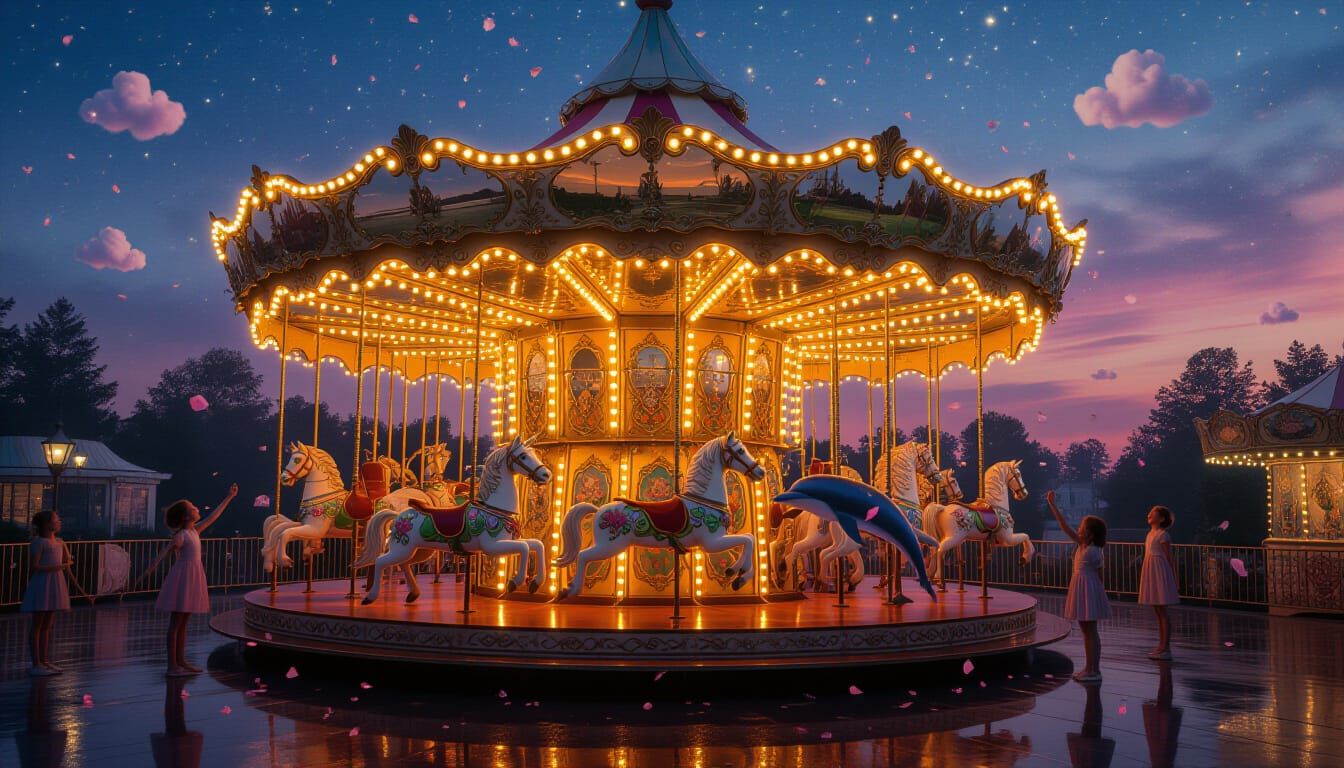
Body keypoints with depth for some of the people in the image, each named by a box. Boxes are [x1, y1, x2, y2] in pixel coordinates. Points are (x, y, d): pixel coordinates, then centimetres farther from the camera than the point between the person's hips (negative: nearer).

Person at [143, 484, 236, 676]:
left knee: (183, 623, 12)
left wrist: (229, 497, 23)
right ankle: (172, 666, -1)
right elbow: (162, 554, -12)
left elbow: (213, 516, 19)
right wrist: (148, 572, -13)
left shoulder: (195, 531, 11)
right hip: (183, 576, -8)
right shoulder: (181, 536, -12)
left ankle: (181, 662, 18)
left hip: (193, 577, 8)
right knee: (176, 623, -4)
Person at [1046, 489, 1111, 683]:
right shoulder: (1082, 544, 6)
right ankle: (1089, 667, 20)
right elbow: (1065, 526, 7)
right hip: (1079, 589, 9)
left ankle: (1095, 671, 2)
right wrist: (1052, 504, 5)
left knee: (1091, 631, -3)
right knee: (1085, 630, 13)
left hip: (1088, 589, -9)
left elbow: (1098, 575, -10)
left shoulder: (1094, 551, -15)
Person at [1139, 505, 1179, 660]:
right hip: (1151, 574, 9)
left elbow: (1168, 559, -12)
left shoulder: (1163, 535, -10)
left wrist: (1173, 581, -12)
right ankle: (1161, 646, 18)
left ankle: (1166, 649, -3)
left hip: (1160, 574, -9)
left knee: (1162, 612, -6)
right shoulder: (1151, 534, 15)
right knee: (1158, 612, 12)